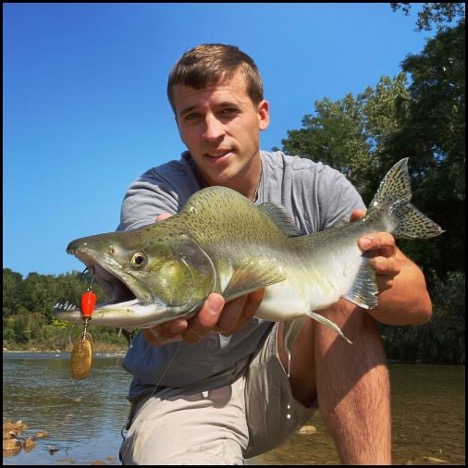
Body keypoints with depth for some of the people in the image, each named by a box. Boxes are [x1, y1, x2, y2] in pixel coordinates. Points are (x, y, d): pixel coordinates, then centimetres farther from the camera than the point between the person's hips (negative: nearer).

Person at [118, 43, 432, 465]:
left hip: (278, 379, 3)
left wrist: (380, 280, -41)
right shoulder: (153, 194, -15)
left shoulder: (316, 188, -10)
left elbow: (419, 303, -17)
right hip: (182, 396, -2)